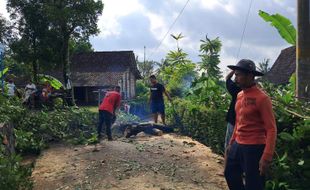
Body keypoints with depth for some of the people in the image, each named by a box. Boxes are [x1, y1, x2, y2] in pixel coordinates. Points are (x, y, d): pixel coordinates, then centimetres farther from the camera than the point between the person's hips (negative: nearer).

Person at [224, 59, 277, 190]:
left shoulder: (261, 98, -17)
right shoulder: (240, 95, 7)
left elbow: (271, 129, -18)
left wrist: (266, 157, -22)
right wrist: (231, 143, 20)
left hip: (254, 148, -8)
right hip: (238, 145, 8)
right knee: (230, 174, 21)